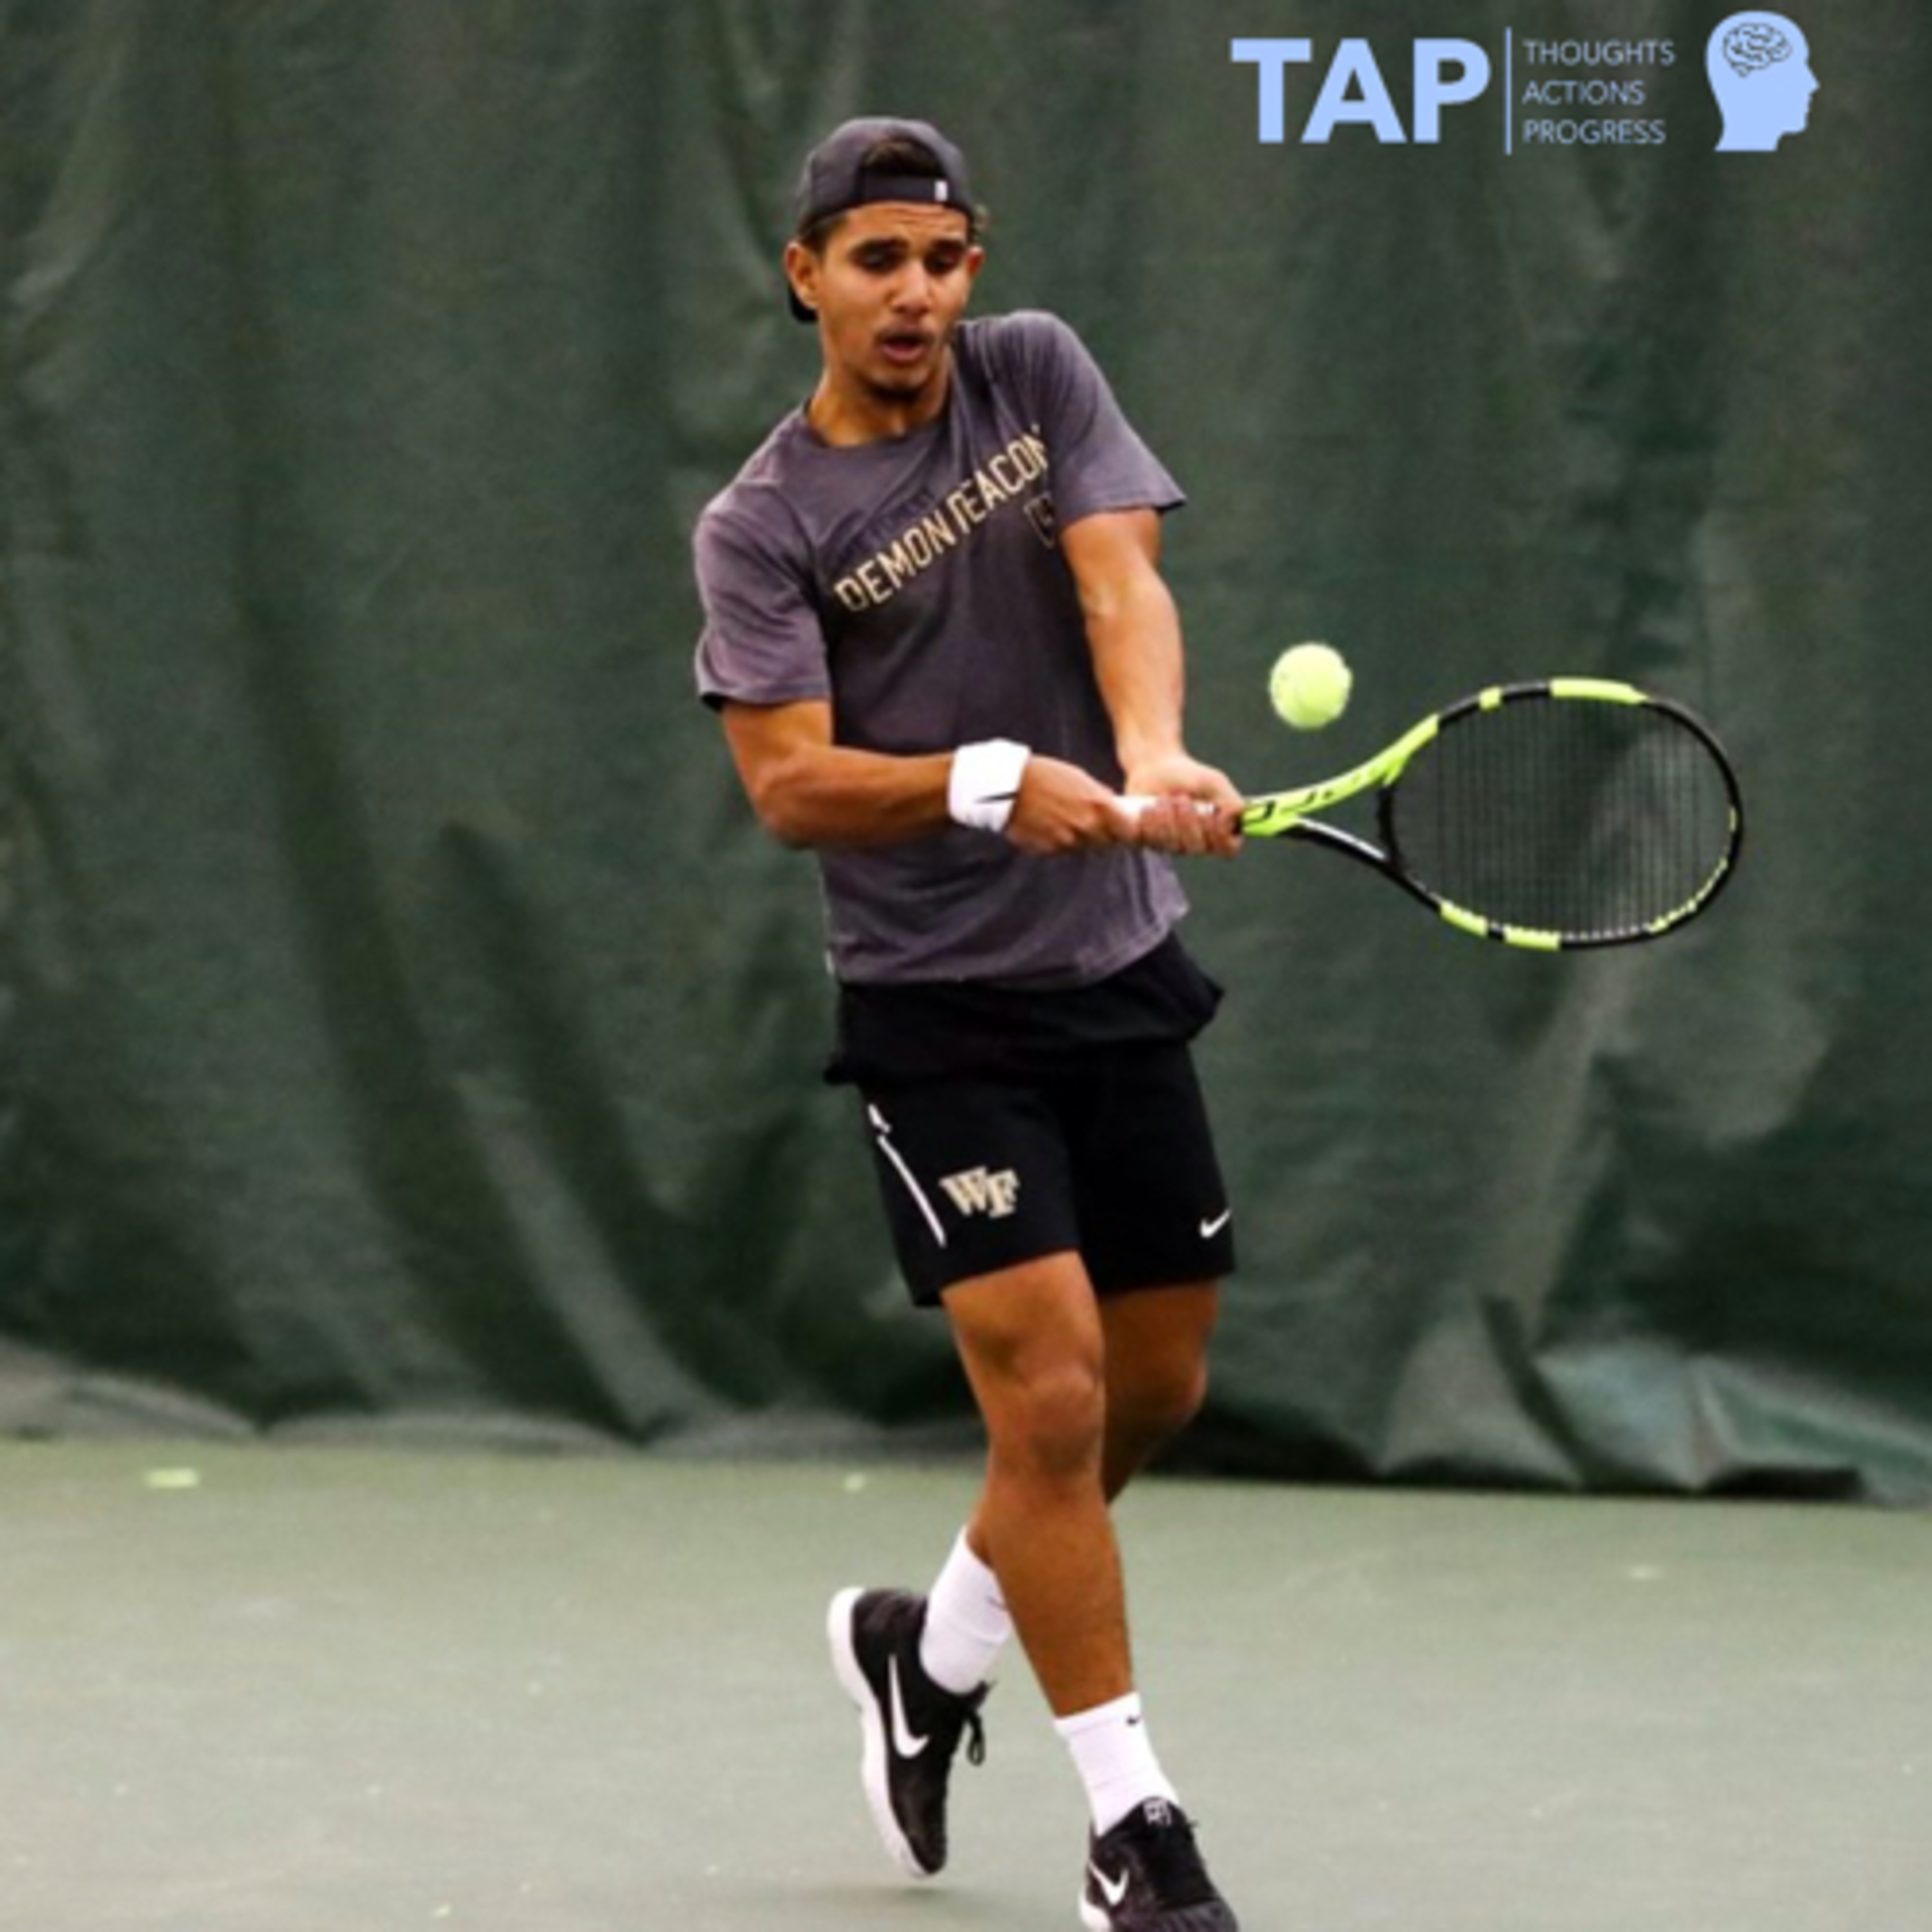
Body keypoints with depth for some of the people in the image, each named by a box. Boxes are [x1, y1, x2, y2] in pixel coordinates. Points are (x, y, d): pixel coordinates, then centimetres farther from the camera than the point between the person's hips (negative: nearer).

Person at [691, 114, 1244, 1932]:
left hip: (1122, 978, 5)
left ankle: (924, 1646, 37)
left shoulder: (1038, 377, 3)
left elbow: (1122, 581, -11)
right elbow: (791, 786, -16)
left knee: (1156, 1385, 13)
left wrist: (1152, 758, -31)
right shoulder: (760, 528, -7)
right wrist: (992, 787, -33)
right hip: (937, 1012, -5)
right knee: (1050, 1396, -12)